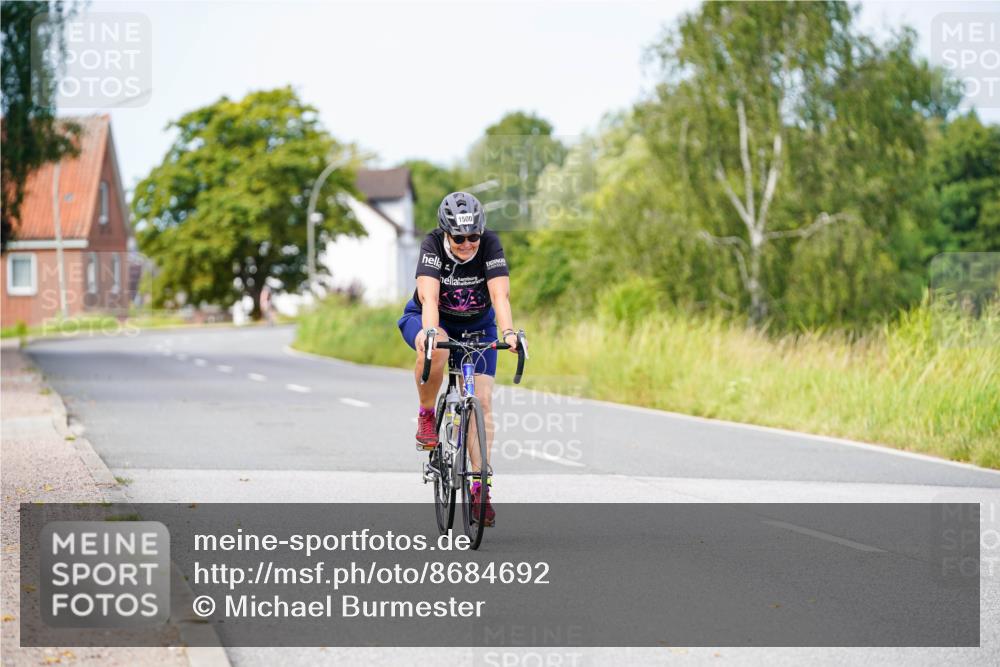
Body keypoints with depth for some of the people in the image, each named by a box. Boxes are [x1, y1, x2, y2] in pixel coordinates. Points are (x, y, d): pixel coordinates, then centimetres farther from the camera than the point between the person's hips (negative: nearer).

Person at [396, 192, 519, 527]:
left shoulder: (490, 244, -25)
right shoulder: (433, 245, -27)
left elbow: (500, 295, -34)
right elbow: (429, 297, -39)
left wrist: (508, 332, -51)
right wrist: (431, 333, -57)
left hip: (477, 324, 2)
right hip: (429, 319, -2)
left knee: (482, 400, -12)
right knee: (435, 348, -38)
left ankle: (479, 486, -11)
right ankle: (426, 415, -14)